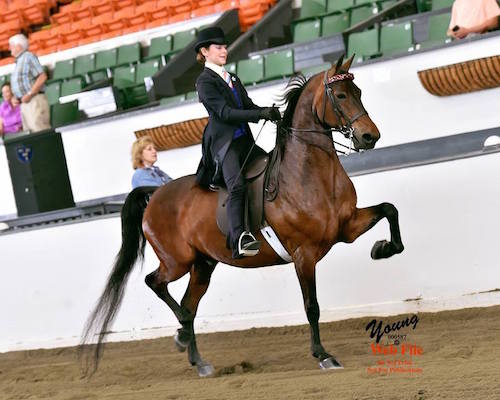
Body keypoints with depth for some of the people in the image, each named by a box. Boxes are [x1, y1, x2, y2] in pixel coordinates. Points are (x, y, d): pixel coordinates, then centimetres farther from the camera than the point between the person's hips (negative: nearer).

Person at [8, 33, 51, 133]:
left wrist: (29, 94, -17)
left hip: (34, 101, -9)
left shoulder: (28, 57, -6)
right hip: (24, 103, 9)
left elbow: (42, 77, -15)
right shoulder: (19, 60, 21)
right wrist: (15, 97, 10)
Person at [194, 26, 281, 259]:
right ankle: (239, 240, -44)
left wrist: (269, 112, -9)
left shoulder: (233, 80, 23)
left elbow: (249, 106, 14)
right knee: (237, 185, -28)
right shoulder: (205, 81, -2)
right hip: (223, 142, -9)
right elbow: (225, 112, -13)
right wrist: (260, 114, -23)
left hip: (244, 141, 9)